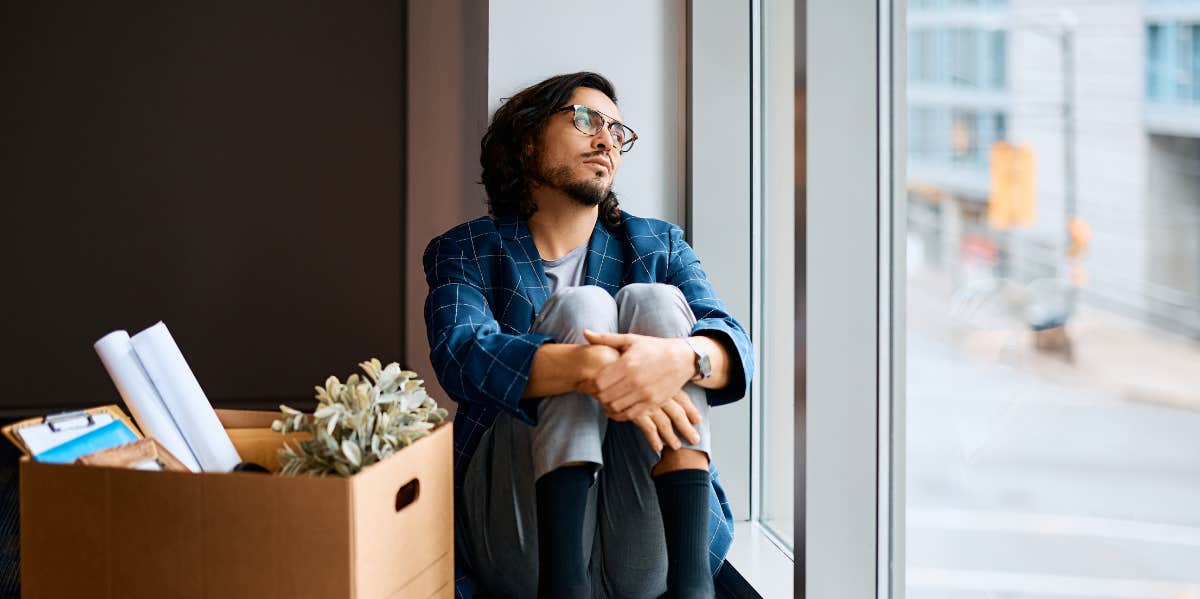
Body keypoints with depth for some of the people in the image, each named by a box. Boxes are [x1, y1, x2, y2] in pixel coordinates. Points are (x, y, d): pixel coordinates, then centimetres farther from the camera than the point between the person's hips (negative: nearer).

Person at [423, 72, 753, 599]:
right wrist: (590, 367, -34)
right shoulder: (465, 252, 10)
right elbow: (460, 355, -13)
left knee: (653, 302, -16)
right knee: (582, 307, -17)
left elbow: (734, 348, -3)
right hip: (520, 533, -1)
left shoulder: (659, 245, 16)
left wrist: (679, 356, -30)